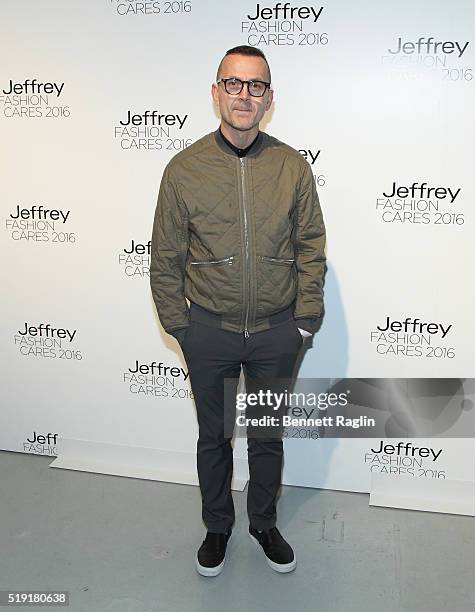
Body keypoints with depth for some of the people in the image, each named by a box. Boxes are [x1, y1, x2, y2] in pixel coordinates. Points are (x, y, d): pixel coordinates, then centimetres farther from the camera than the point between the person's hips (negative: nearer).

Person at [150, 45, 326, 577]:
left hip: (276, 332, 1)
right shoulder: (184, 169, -7)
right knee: (214, 436, 17)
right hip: (209, 331, 0)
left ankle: (264, 523, 42)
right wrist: (178, 325, -2)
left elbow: (311, 248, 1)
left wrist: (305, 320, -2)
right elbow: (166, 259, -2)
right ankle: (217, 526, 41)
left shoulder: (293, 167, -5)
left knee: (268, 435, 18)